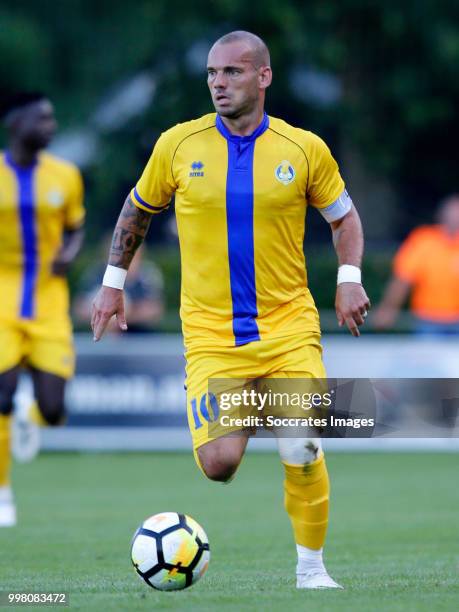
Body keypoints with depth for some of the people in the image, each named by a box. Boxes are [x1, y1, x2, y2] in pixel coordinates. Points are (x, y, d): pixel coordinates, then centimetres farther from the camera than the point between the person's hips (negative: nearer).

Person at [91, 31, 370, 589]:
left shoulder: (305, 149, -2)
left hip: (288, 326, 0)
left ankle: (311, 569, 10)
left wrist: (349, 278, -3)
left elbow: (343, 216, 12)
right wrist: (113, 282, 13)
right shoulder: (178, 145, -1)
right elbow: (137, 210, 15)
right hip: (210, 333, 0)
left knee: (302, 451, -11)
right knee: (218, 463, -13)